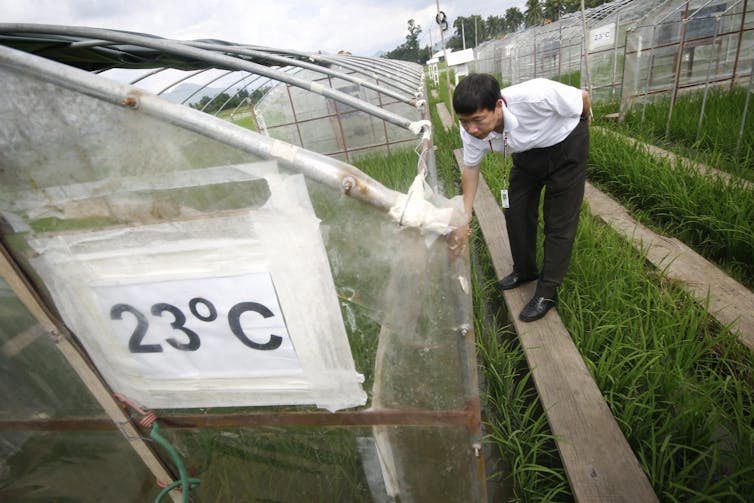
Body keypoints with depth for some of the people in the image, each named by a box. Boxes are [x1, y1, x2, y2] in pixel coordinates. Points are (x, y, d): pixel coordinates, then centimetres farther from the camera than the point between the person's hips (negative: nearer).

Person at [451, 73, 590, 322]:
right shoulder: (471, 129, -27)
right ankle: (524, 271, 31)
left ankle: (547, 292, 10)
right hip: (527, 151, 4)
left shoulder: (535, 96, -41)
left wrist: (582, 131, 2)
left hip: (565, 146, -4)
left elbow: (582, 97, -21)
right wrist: (465, 217, -16)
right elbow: (471, 167, -10)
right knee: (516, 212, 8)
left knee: (559, 223, -4)